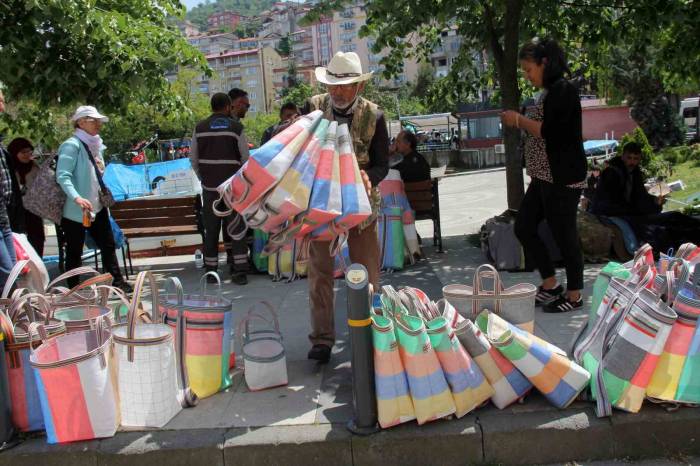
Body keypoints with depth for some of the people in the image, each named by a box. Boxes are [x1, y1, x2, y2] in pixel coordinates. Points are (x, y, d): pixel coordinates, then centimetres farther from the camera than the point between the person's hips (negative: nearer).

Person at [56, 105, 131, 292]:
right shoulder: (72, 145, -14)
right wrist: (76, 197, -35)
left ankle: (117, 282, 19)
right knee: (75, 251, 4)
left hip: (98, 206, 8)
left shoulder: (95, 144, 12)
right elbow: (62, 176, -23)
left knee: (108, 245, 10)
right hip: (76, 210, -8)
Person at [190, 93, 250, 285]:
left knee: (211, 229, 9)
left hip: (209, 187, 2)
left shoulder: (200, 128, 4)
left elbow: (193, 159, 8)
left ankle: (211, 271, 13)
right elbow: (246, 158, -1)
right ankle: (239, 270, 0)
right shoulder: (236, 128, -3)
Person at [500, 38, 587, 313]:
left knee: (563, 234, 0)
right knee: (523, 227, 11)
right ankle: (550, 285, 22)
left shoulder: (563, 91, -13)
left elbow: (550, 131, -22)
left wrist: (519, 119, -12)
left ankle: (574, 295, 15)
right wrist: (519, 124, 9)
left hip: (563, 179, -10)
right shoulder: (548, 93, 15)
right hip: (543, 177, 10)